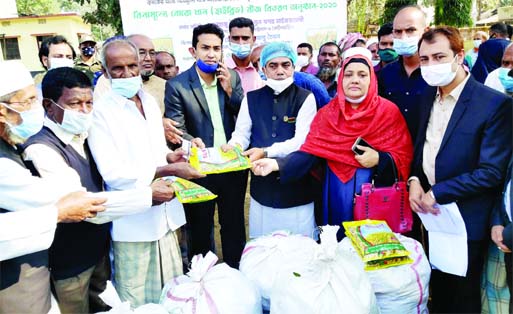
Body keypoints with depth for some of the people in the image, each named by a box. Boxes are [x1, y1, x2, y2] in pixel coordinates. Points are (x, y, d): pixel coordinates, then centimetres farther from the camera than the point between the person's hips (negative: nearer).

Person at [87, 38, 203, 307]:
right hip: (132, 221, -6)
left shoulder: (150, 100, 9)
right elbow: (113, 173, -19)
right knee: (137, 302, 9)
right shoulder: (100, 111, -13)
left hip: (164, 213, 6)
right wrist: (169, 169, -22)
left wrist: (169, 155, -2)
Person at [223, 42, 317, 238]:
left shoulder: (305, 98, -2)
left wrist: (266, 152, -24)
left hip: (296, 187, -2)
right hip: (262, 188, 3)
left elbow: (302, 140, -12)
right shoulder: (251, 98, 9)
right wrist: (233, 146, -20)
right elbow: (241, 133, 4)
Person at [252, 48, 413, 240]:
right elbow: (309, 152, -7)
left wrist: (379, 160, -22)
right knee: (339, 242, 13)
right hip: (338, 194, 2)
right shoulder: (327, 113, 2)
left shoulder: (388, 111, -3)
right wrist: (277, 164, -22)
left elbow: (404, 156, -4)